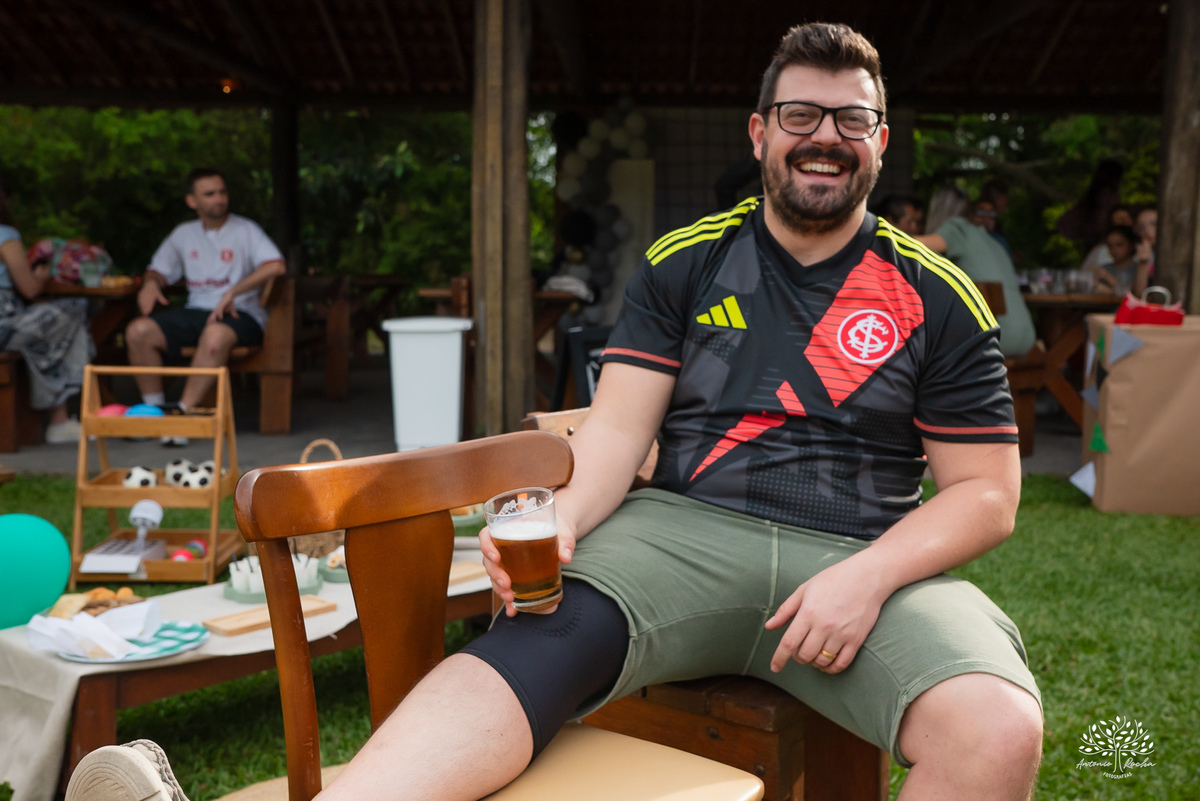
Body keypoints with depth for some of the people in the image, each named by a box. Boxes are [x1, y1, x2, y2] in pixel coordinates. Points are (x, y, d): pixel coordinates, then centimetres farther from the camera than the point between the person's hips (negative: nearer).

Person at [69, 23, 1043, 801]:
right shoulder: (683, 264, 10)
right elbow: (618, 426, 3)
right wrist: (558, 521, -20)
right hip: (683, 529, 0)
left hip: (862, 560, 1)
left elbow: (987, 492, 6)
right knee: (537, 635, -31)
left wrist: (867, 575, -13)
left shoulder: (936, 297, 8)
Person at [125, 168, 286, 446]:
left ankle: (184, 412, -32)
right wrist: (150, 283, 0)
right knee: (138, 331, -18)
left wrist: (232, 292, -22)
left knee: (216, 335, -40)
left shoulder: (245, 230, 2)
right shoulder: (183, 234, 18)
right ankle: (155, 409, -10)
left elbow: (276, 266, -15)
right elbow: (158, 269, 26)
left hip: (239, 313, -5)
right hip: (195, 311, 5)